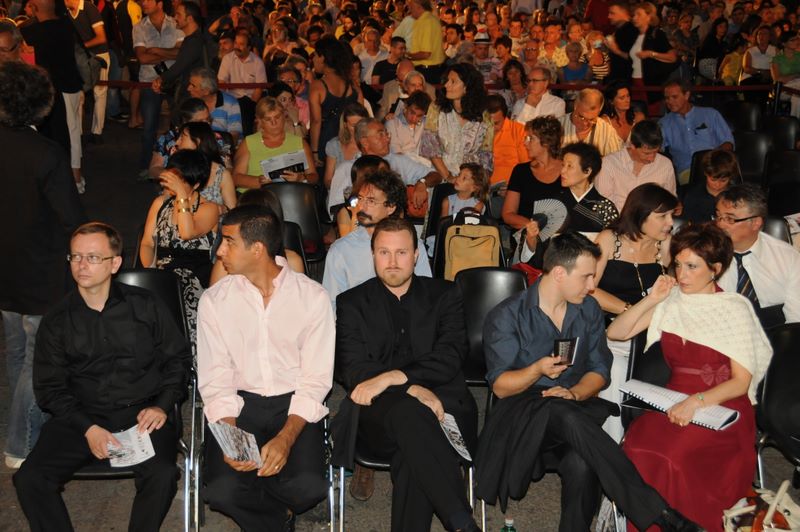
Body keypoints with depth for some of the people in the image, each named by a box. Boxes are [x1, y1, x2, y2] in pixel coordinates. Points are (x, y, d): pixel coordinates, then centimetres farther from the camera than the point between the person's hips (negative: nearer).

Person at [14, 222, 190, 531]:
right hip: (81, 417, 2)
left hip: (141, 414, -1)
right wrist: (87, 427, -10)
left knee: (162, 475, -29)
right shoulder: (57, 321, 8)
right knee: (29, 480, -20)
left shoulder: (146, 305, 6)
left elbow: (178, 358, 11)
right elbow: (49, 387, 6)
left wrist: (162, 406, -5)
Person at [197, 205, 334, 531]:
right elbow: (215, 381, -2)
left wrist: (286, 438, -21)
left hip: (295, 405, -1)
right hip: (239, 405, 1)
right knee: (222, 489, -24)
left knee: (308, 486, -26)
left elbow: (316, 379, -7)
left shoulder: (312, 296, -4)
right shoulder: (214, 300, 1)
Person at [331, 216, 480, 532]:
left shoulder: (444, 296, 15)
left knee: (412, 456, -35)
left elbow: (450, 357, -1)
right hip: (378, 411, 0)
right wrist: (412, 389, -17)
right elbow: (352, 370, -1)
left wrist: (392, 377, -16)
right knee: (408, 413, -36)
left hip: (441, 405, 1)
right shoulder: (351, 303, 13)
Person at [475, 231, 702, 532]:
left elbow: (599, 370, 12)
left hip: (575, 407, 3)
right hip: (522, 414, -3)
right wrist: (538, 370, -23)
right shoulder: (506, 317, -1)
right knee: (564, 414, -39)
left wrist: (573, 393, -11)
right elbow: (500, 386, -3)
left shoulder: (589, 310, 12)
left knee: (582, 464, -36)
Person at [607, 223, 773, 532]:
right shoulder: (671, 300, 10)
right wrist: (651, 300, -1)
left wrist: (697, 401, -24)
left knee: (675, 454, -34)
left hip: (722, 406, -3)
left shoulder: (734, 309, -1)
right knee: (636, 445, -30)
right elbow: (615, 333, 10)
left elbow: (741, 382, -7)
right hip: (675, 399, 3)